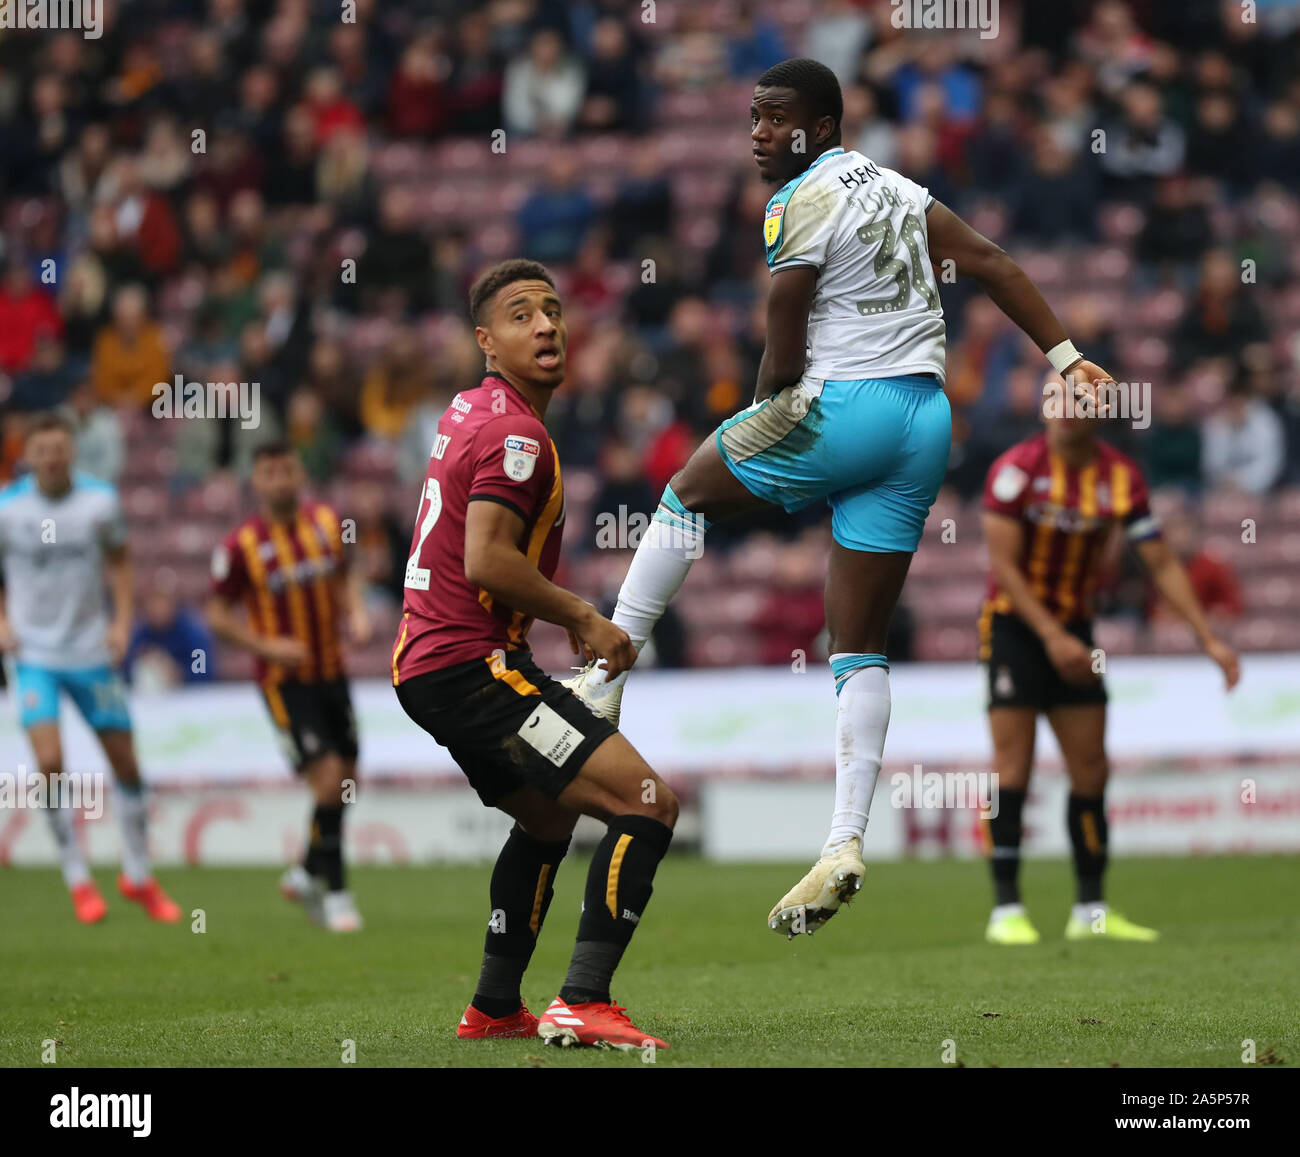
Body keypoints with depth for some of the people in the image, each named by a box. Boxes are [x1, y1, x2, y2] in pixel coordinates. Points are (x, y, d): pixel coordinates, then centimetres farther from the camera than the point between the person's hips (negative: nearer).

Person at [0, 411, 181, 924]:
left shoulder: (100, 501, -5)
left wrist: (122, 620, 0)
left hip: (91, 649, 2)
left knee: (126, 763, 6)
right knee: (50, 763, -16)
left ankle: (137, 875, 25)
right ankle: (78, 880, 0)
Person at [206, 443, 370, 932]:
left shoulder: (326, 521, 1)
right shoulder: (240, 545, -13)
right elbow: (218, 615, -6)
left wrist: (356, 613, -3)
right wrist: (267, 646, -19)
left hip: (332, 672, 5)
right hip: (285, 678, -5)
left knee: (348, 780, 9)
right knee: (328, 778, -14)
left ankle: (307, 874, 31)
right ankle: (336, 892, 0)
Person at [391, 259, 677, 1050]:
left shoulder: (470, 411, 17)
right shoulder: (516, 436, -14)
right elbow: (487, 562, -24)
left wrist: (567, 615, 23)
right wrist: (585, 619, -12)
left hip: (427, 665, 11)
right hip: (472, 666, -11)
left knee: (549, 815, 31)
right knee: (649, 803, -15)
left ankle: (495, 1007, 33)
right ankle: (583, 1006, -22)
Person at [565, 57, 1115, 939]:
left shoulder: (798, 205, -9)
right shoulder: (895, 189, 15)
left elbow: (785, 360, -10)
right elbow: (991, 264, 13)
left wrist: (761, 420, 8)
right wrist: (1066, 359, 12)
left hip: (843, 406, -7)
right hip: (927, 418, 7)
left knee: (688, 495, 18)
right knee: (862, 650, 6)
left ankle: (603, 683, 17)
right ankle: (845, 843, -2)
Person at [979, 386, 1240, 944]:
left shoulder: (1121, 476, -3)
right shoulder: (1017, 468, -15)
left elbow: (1162, 563, 1)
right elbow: (1004, 565, -15)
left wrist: (1209, 638, -6)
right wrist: (1052, 636, -22)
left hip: (1074, 629, 4)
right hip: (1014, 623, -4)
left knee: (1091, 771, 2)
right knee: (1013, 768, -11)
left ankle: (1090, 910, 10)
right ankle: (1006, 909, -7)